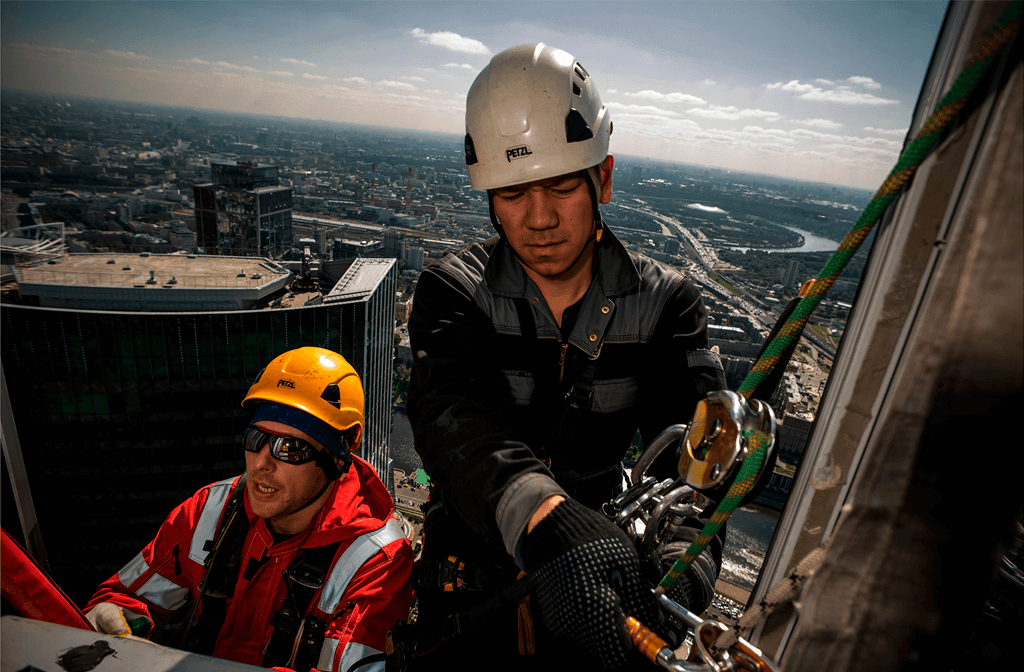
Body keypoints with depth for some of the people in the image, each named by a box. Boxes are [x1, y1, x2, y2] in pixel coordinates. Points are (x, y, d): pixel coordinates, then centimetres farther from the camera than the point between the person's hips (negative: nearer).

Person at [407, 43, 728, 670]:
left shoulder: (663, 302, -6)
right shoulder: (453, 290, -11)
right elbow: (452, 418, -29)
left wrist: (687, 546, -39)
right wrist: (549, 521, -46)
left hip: (600, 541, 1)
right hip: (477, 553, 0)